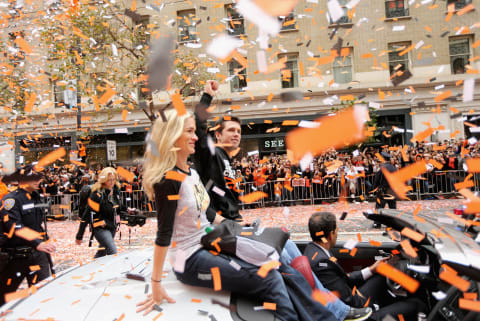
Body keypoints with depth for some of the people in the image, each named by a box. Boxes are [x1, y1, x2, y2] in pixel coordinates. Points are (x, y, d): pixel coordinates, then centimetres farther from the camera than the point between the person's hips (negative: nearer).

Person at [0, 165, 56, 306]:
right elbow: (15, 227, -26)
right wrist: (37, 244, -35)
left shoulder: (36, 197, 9)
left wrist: (46, 243, 22)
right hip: (15, 256, -5)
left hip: (38, 254, 6)